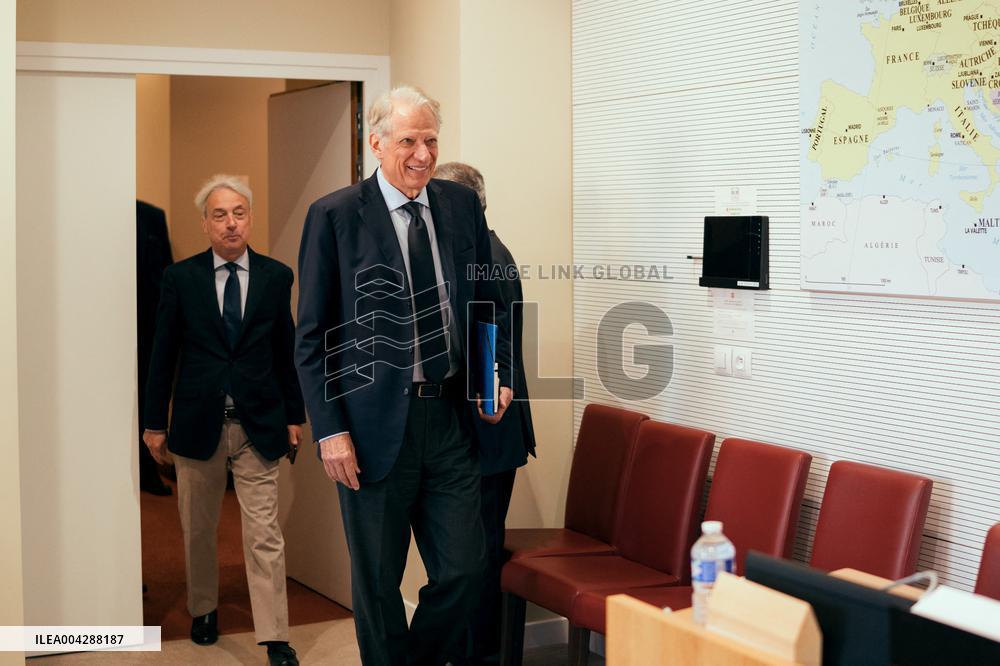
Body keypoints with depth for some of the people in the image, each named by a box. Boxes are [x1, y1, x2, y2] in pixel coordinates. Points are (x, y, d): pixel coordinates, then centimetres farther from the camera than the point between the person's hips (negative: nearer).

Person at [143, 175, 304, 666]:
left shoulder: (276, 276, 1)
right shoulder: (180, 278, -1)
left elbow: (286, 350, 7)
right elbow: (163, 354, 2)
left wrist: (294, 415, 7)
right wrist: (155, 422, 2)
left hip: (259, 424, -1)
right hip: (197, 424, 1)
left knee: (264, 536, -2)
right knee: (198, 530, 15)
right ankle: (203, 610, 35)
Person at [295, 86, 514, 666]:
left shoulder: (462, 205, 7)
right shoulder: (335, 216, -5)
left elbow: (491, 300, 19)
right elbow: (313, 336, -5)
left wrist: (500, 376, 4)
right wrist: (330, 429, -11)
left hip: (451, 417, 4)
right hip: (375, 426, -3)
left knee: (464, 570, 6)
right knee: (378, 581, 9)